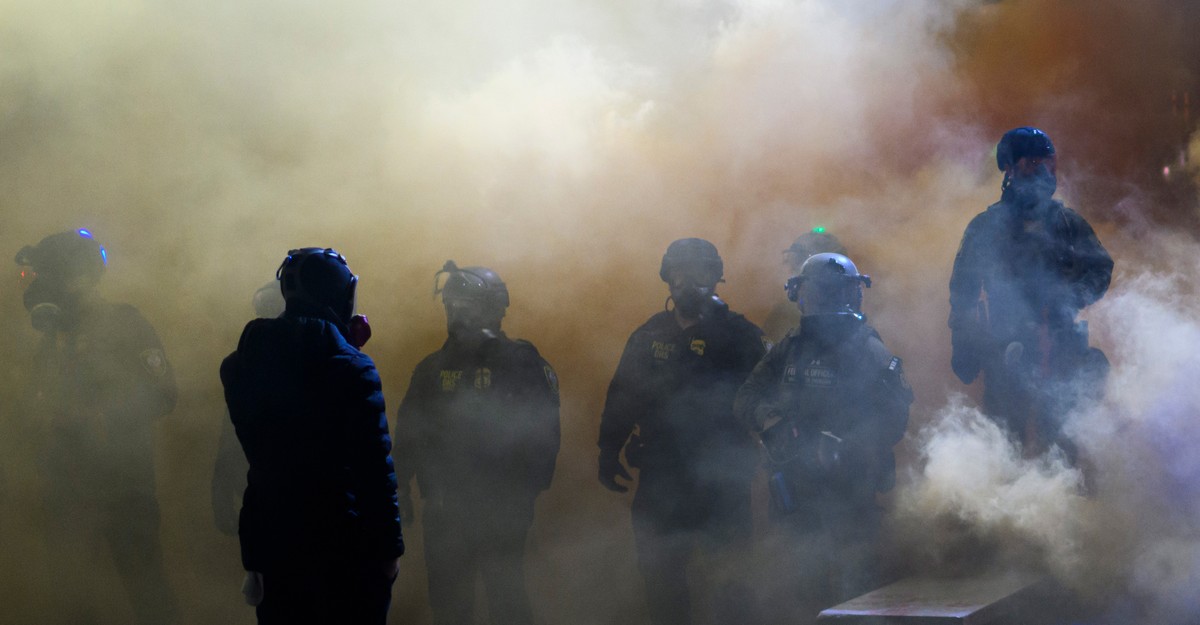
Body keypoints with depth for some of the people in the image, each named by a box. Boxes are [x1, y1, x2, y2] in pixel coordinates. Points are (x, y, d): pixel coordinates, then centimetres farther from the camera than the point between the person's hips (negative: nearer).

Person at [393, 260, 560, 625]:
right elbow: (409, 431, 13)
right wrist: (401, 487, 7)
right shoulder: (433, 368, 9)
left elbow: (542, 430, -9)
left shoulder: (520, 362, -6)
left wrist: (528, 489, -15)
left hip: (502, 509, -4)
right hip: (444, 509, 5)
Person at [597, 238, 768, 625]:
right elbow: (621, 397, 13)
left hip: (719, 479, -4)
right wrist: (609, 453, 7)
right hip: (660, 476, 5)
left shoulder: (738, 335, -2)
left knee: (725, 579, -3)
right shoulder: (649, 335, 10)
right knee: (659, 576, 12)